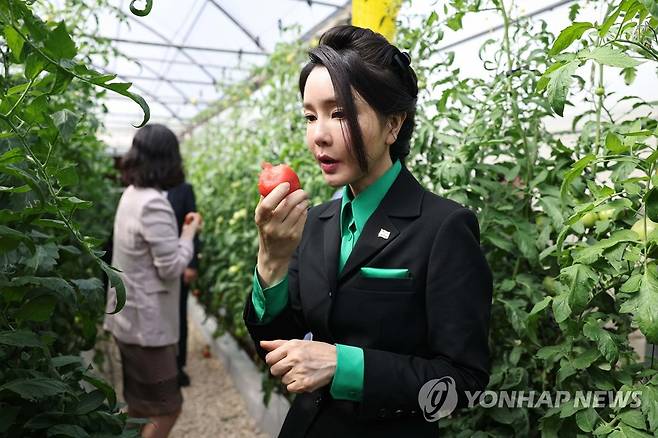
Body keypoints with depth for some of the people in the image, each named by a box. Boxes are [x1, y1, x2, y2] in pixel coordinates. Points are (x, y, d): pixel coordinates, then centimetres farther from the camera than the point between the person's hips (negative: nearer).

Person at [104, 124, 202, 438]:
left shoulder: (131, 195, 6)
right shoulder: (153, 204, -24)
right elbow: (170, 268, -20)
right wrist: (188, 233, -7)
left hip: (129, 316, 10)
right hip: (146, 322, -10)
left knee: (140, 402, 22)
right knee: (166, 406, 4)